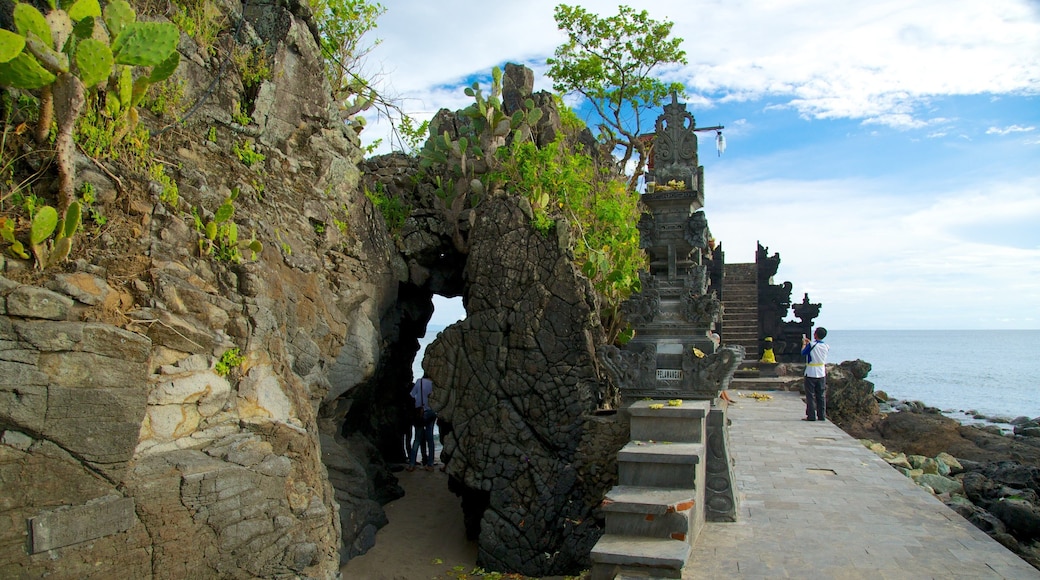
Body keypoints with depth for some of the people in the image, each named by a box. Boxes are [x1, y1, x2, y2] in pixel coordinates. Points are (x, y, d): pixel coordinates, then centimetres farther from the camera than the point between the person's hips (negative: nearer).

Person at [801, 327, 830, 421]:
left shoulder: (811, 345, -15)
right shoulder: (826, 347, 1)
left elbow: (803, 352, 1)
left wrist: (804, 344, 17)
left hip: (811, 374, -5)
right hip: (821, 374, 5)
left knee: (810, 396, 0)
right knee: (821, 396, 10)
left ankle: (811, 416, 0)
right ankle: (821, 416, 12)